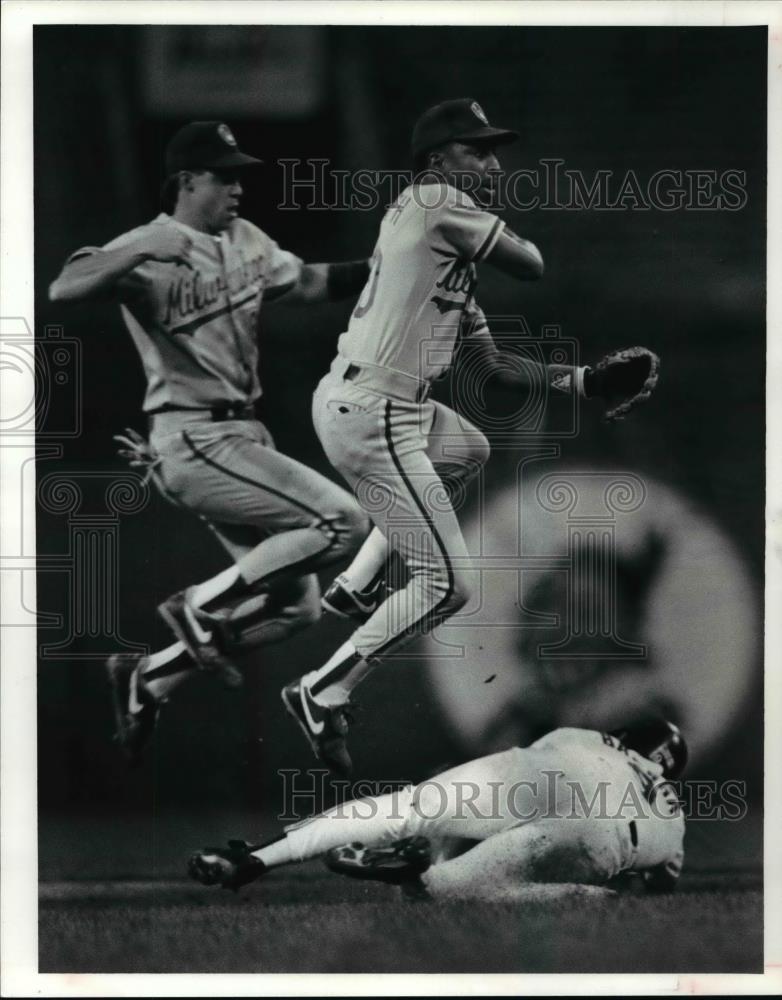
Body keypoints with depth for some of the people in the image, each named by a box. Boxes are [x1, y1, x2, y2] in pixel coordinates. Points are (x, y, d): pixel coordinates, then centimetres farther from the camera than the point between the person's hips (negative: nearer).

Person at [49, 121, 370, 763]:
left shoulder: (244, 241, 13)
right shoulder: (150, 250, -12)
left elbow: (309, 283, 25)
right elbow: (63, 290, -27)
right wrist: (146, 251, -36)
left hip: (240, 438, 9)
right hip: (195, 441, -9)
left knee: (294, 606, 8)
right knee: (342, 521, -19)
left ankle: (147, 679, 16)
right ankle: (203, 605, -6)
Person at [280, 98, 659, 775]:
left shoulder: (454, 255, 18)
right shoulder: (435, 203, -10)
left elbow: (487, 362, 21)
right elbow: (531, 266, -11)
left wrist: (582, 381, 17)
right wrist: (497, 227, 10)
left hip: (401, 407, 10)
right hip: (369, 417, -10)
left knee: (468, 450, 37)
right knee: (446, 585, -8)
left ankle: (354, 588, 31)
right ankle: (324, 695, -2)